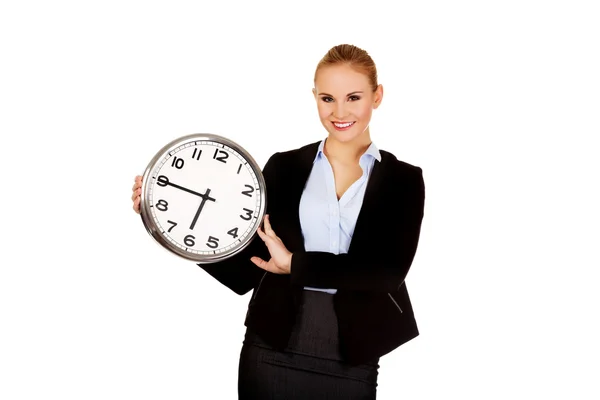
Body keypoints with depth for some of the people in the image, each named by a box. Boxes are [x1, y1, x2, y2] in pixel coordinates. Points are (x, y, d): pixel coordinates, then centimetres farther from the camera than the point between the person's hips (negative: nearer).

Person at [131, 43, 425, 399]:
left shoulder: (405, 180, 1)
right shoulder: (283, 167, 4)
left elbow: (391, 270, -12)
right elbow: (244, 271, 1)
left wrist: (295, 265, -15)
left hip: (357, 360, 0)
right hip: (274, 350, 1)